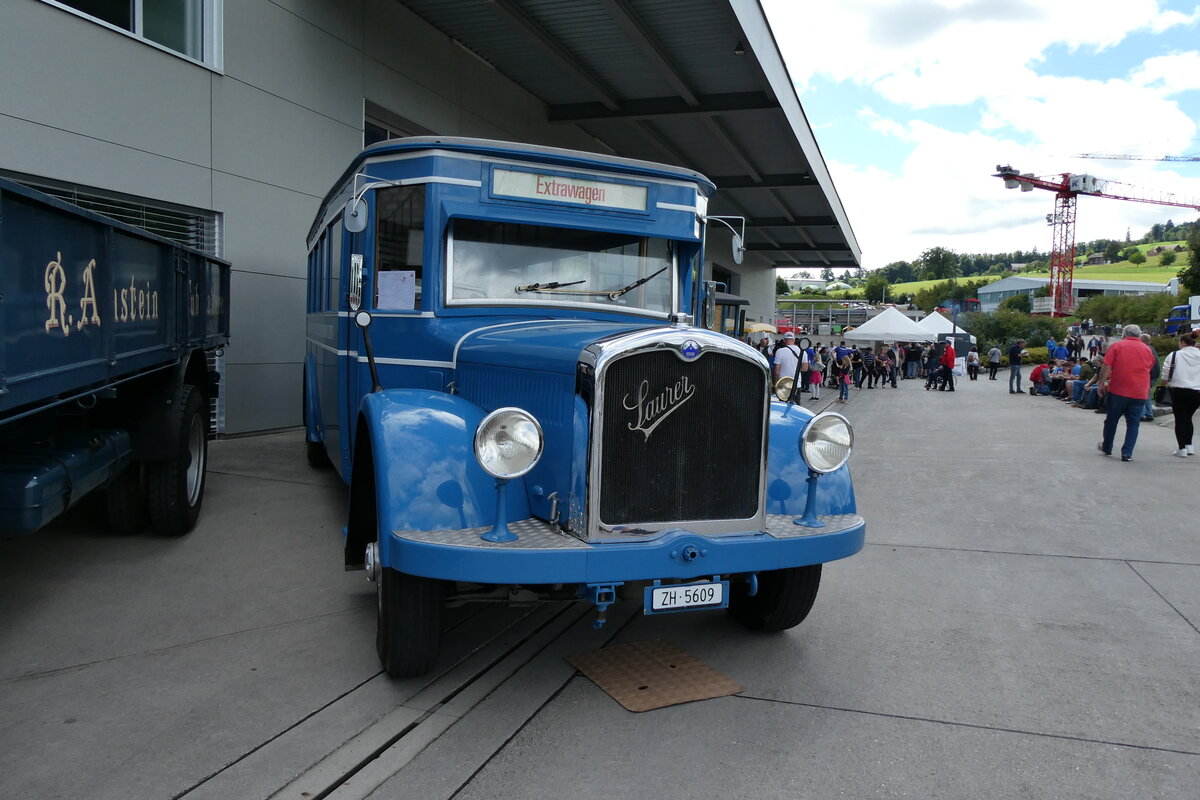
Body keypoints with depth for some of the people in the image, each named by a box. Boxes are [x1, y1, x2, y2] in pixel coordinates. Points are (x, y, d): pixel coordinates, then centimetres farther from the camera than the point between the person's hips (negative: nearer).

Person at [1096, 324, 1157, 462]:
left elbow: (1106, 368, -9)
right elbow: (1149, 369, 16)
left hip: (1117, 390, -2)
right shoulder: (1147, 349, 8)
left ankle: (1107, 448, 25)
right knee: (1133, 423, 6)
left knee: (1111, 419, 13)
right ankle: (1127, 453, 1)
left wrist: (1101, 384, -1)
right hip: (1139, 392, 2)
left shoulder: (1116, 346, -2)